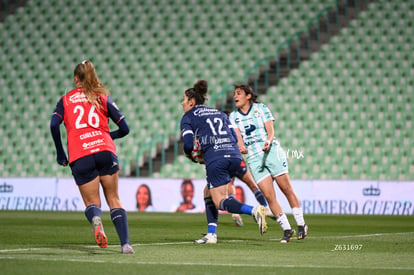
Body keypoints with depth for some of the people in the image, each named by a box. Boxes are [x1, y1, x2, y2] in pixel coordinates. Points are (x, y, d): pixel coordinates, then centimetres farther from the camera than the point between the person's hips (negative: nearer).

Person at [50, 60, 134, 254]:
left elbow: (54, 125, -1)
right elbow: (124, 128, 11)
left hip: (79, 158, 0)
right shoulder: (103, 97, 16)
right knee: (114, 199, 11)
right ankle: (125, 243, -3)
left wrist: (60, 154, 7)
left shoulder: (66, 100, 16)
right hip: (105, 151, 0)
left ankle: (96, 219, -29)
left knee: (91, 202, 8)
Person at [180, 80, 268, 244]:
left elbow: (188, 144, -2)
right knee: (208, 192, 21)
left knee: (220, 202, -4)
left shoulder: (188, 118, 9)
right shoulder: (219, 113, 25)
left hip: (215, 161, -7)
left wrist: (189, 155, 20)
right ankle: (211, 234, 14)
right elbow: (234, 137, 18)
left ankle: (254, 210, -29)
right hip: (234, 155, 7)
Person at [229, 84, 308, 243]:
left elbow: (270, 130, -3)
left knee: (287, 189, -4)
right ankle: (286, 229, 1)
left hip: (272, 152, -2)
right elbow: (238, 136, -1)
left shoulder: (261, 108, 4)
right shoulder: (233, 116, 10)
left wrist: (268, 142, -24)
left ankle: (301, 225, 8)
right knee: (269, 196, -8)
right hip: (253, 158, 2)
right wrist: (241, 147, -22)